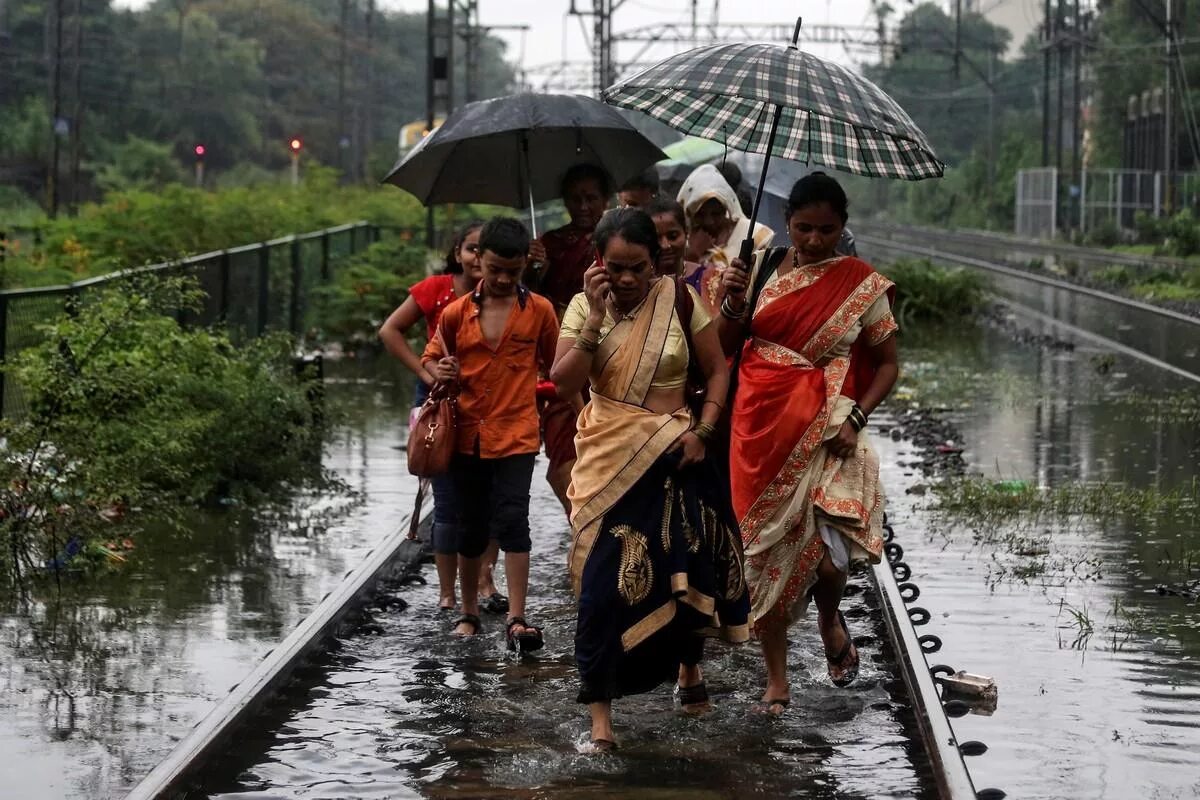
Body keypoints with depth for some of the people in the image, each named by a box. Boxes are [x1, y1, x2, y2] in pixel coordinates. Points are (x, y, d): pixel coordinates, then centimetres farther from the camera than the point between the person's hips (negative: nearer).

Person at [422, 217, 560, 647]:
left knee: (513, 521, -13)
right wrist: (439, 371, -7)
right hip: (468, 434, 2)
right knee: (472, 526, 11)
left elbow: (556, 364, 12)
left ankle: (517, 619, -13)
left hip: (516, 434, -2)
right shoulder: (456, 313, 1)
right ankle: (468, 612, 25)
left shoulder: (539, 310, -1)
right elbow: (431, 358, 13)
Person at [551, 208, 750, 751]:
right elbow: (563, 382, -12)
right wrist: (596, 319, -18)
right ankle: (599, 716, -5)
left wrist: (702, 430, -9)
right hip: (609, 460, -1)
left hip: (672, 456, 1)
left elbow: (717, 370, 3)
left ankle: (688, 668, 41)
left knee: (684, 568, 11)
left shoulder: (678, 300, -3)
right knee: (604, 579, -8)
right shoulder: (583, 307, -2)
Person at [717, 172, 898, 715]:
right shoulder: (763, 268, 6)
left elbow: (886, 364, 5)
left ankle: (830, 620, 19)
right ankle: (776, 679, 16)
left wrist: (855, 418, -9)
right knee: (765, 550, 3)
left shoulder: (862, 285, 1)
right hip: (761, 426, 2)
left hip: (825, 432, -2)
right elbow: (724, 348, 10)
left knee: (826, 556, -17)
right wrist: (732, 304, -9)